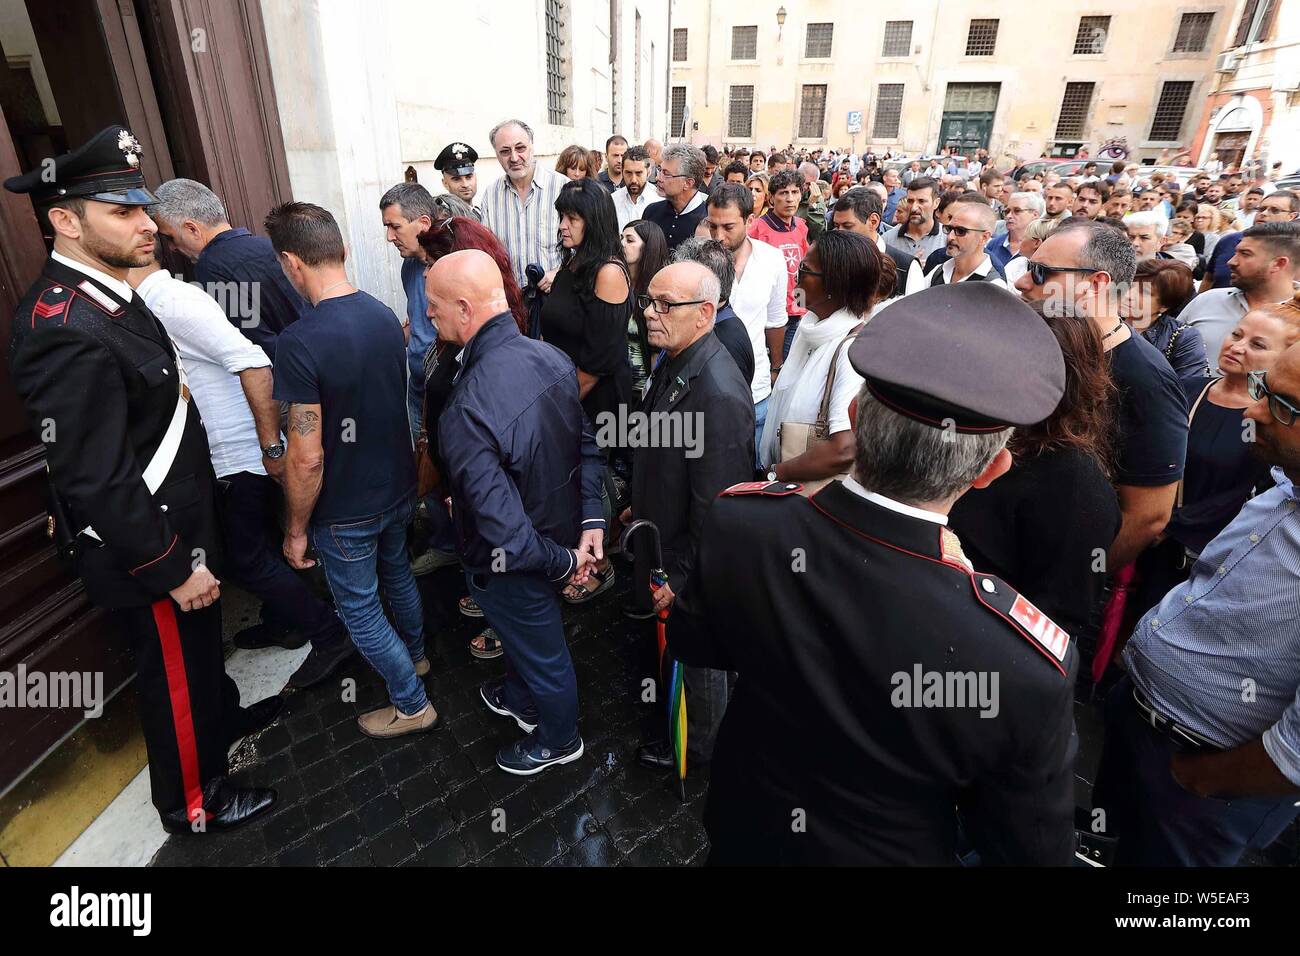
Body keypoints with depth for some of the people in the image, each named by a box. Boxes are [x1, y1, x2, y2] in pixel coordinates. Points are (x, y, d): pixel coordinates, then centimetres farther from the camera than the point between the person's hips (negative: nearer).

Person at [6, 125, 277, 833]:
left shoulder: (101, 294, 2)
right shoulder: (65, 331, -29)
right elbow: (97, 482, -29)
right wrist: (174, 569, -21)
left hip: (178, 527, 9)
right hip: (145, 552, -9)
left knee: (201, 644, 29)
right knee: (174, 674, 13)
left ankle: (221, 716, 55)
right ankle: (192, 802, 37)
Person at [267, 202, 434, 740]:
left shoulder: (301, 341, -26)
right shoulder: (385, 316, -5)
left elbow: (307, 458, -24)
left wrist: (296, 529, -10)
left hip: (346, 511, -7)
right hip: (398, 488, 7)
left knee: (359, 609, 13)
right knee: (396, 573, 28)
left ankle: (412, 705, 28)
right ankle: (414, 654, 52)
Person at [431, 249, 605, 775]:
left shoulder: (466, 412, -36)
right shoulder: (552, 357, -12)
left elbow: (505, 530, -33)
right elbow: (588, 445, -3)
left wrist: (563, 562, -17)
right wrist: (591, 520, -5)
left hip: (514, 563, -7)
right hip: (561, 529, 7)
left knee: (542, 649, 21)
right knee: (525, 629, 33)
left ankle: (558, 740, 51)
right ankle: (520, 699, 63)